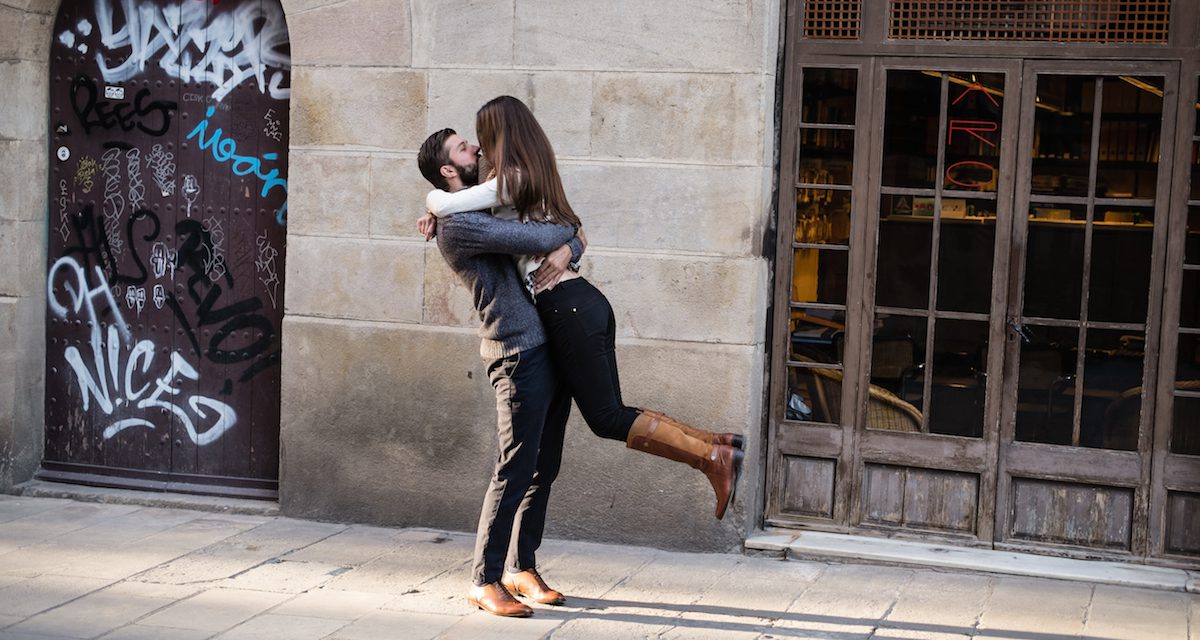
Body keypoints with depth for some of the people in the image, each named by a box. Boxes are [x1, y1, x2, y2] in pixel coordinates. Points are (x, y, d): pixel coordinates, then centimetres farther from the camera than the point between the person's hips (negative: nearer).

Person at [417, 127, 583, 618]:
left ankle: (521, 568, 21)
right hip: (519, 354, -9)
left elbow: (569, 236, 21)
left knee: (544, 468, 11)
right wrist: (566, 232, 4)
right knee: (515, 470, -8)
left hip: (552, 347, 9)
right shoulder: (458, 225, -11)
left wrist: (567, 251, -3)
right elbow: (541, 238, -18)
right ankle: (484, 580, 0)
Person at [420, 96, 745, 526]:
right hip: (587, 301, 9)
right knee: (612, 415, 11)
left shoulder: (509, 182, -9)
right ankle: (714, 443, 4)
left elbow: (442, 204, -13)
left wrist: (434, 199, 11)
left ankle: (712, 456, -9)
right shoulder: (536, 180, 19)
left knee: (607, 419, -5)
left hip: (567, 307, -9)